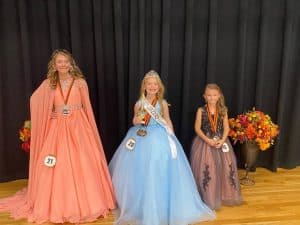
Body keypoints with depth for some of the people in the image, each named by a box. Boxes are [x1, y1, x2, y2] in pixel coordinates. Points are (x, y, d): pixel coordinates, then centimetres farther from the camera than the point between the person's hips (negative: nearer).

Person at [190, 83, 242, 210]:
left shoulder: (223, 110, 1)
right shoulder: (201, 110, -6)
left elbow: (226, 128, 1)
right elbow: (197, 128, -7)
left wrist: (222, 140, -15)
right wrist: (207, 140, -18)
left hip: (220, 141, 3)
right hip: (204, 142, -3)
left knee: (225, 167, 6)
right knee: (205, 169, -3)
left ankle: (224, 196, 27)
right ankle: (208, 198, 14)